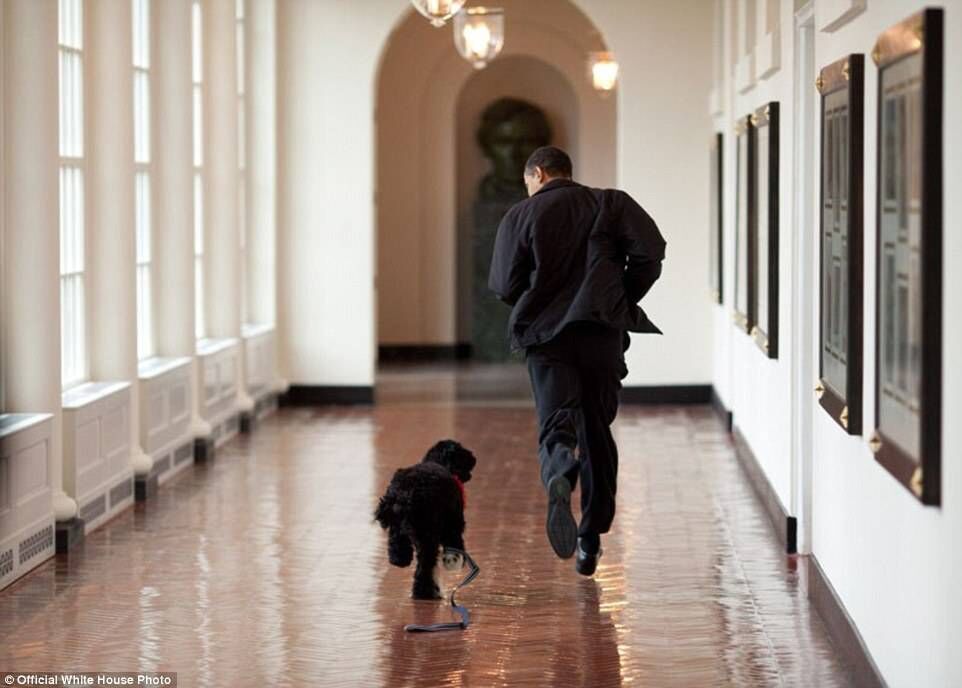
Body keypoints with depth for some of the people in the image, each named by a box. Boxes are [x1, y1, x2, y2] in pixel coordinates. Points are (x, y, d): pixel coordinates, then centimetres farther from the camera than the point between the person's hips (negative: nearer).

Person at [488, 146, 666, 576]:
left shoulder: (521, 216, 6)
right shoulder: (611, 204, 9)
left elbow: (504, 286, 2)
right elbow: (650, 253, -4)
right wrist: (624, 299, 9)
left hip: (546, 336, -2)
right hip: (603, 332, 2)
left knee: (555, 425, -8)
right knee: (596, 431, 13)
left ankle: (559, 480, -44)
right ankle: (591, 540, 16)